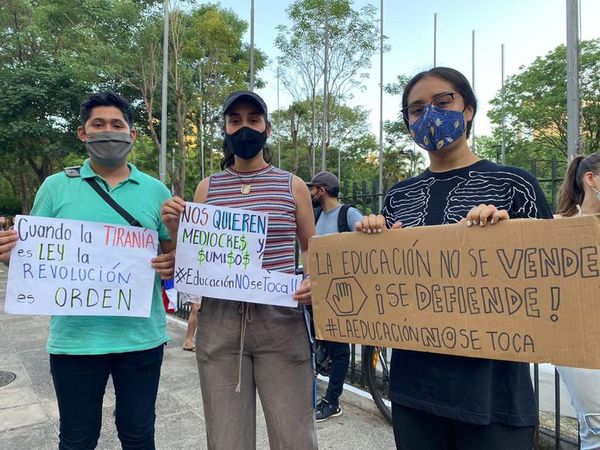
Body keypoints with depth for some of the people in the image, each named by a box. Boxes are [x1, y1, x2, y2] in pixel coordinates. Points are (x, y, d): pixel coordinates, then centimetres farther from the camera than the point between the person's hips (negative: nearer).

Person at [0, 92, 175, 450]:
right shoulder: (56, 187, 2)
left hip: (141, 336, 1)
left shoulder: (155, 191, 4)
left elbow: (174, 251, 9)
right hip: (75, 338, 0)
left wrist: (173, 265, -13)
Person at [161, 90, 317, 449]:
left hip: (281, 321, -1)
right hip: (218, 323, 2)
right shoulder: (207, 188, 8)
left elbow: (312, 247, 13)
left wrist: (314, 280, -7)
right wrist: (175, 229, -6)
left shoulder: (293, 186, 4)